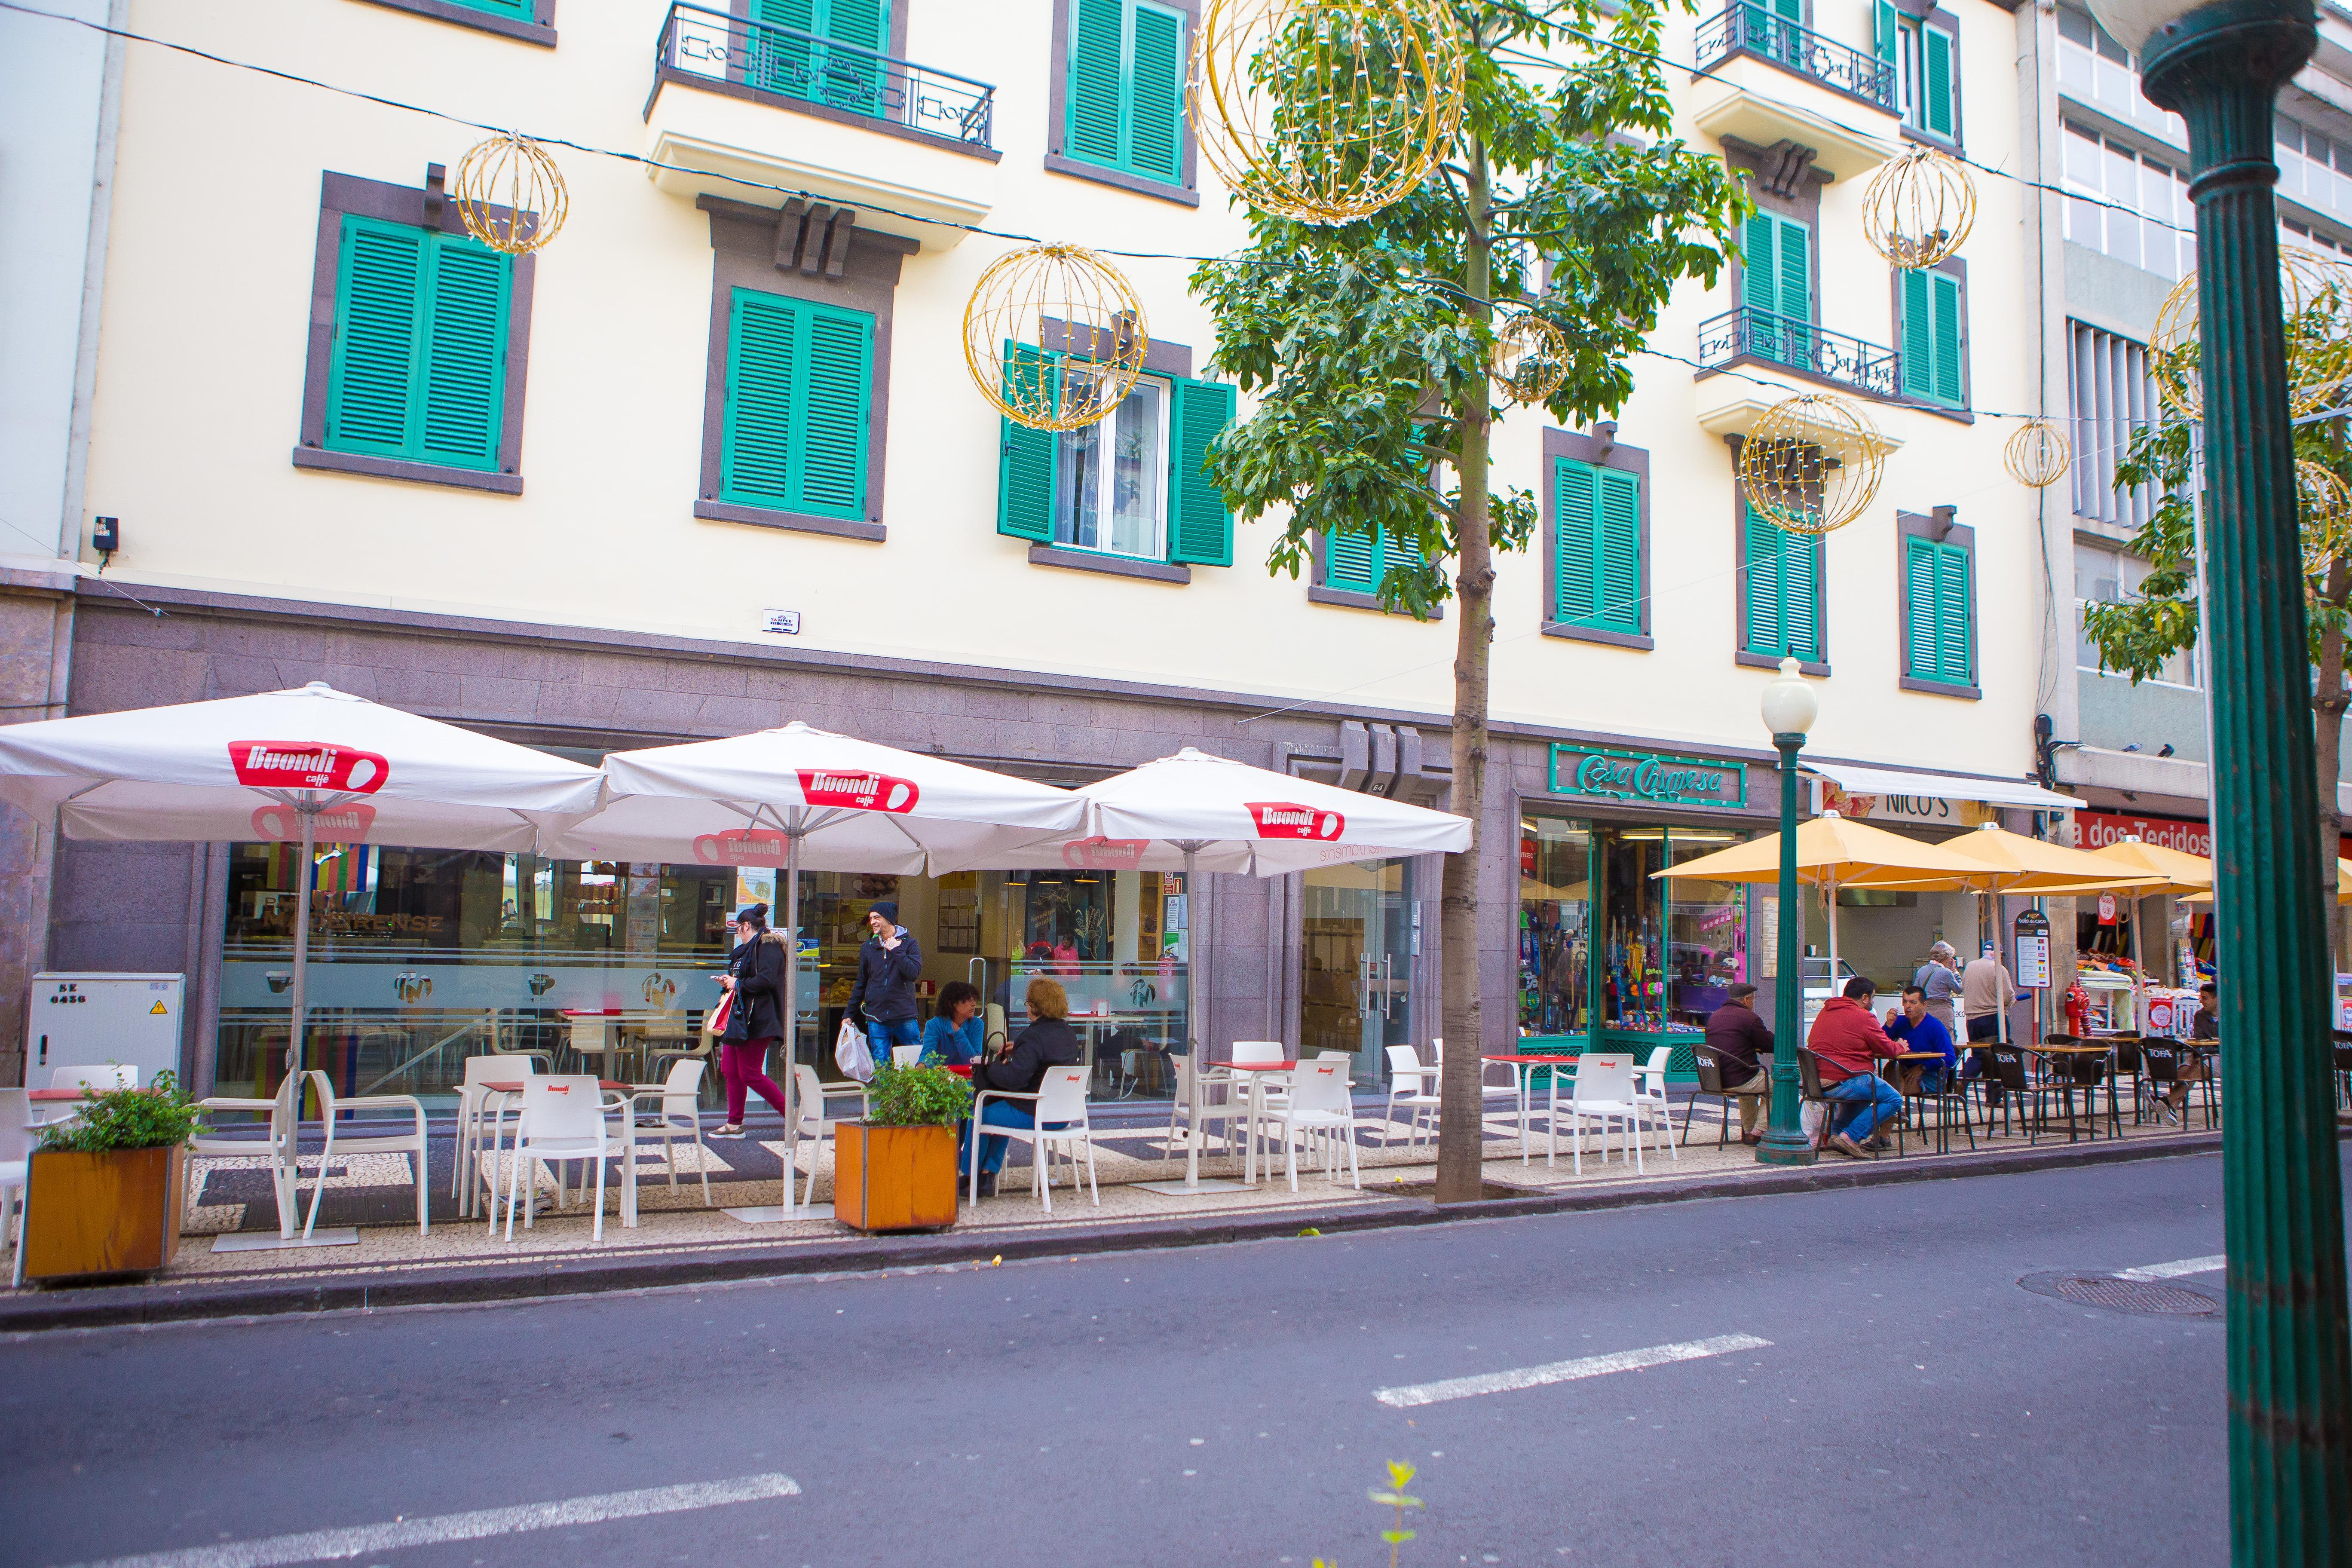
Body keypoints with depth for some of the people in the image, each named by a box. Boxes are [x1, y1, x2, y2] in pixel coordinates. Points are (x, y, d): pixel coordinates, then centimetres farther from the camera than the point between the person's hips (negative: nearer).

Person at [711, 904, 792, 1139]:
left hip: (756, 1021, -11)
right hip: (738, 1019, 11)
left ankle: (790, 1114, 0)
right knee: (731, 1071, 9)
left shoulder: (767, 947, -12)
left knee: (751, 1075, -9)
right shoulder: (746, 949, 21)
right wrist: (728, 982, 11)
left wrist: (738, 984, -14)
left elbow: (766, 980, -24)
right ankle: (734, 1125, 16)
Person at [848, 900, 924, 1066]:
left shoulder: (909, 943, 1)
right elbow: (860, 984, 16)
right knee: (880, 1067, 3)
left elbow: (914, 973, -15)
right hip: (876, 1019, 3)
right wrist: (849, 1015, 12)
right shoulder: (868, 947, 10)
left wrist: (896, 951, -13)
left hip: (904, 1016, -3)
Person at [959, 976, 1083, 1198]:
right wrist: (1017, 1049, 22)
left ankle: (969, 1174, 27)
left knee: (979, 1115, 11)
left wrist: (991, 1066, -8)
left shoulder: (1034, 1037, -22)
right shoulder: (1069, 1033, 7)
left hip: (1034, 1116, -9)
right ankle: (989, 1175, 29)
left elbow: (1013, 1079, -26)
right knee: (1001, 1109, 31)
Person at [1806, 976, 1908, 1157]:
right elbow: (1887, 1049, -4)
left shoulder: (1826, 1011, 16)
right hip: (1842, 1083, -9)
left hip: (1818, 1084, 9)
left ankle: (1836, 1133, 24)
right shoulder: (1863, 1017, -9)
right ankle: (1850, 1137, -7)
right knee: (1894, 1100, 2)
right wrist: (1900, 1047, 21)